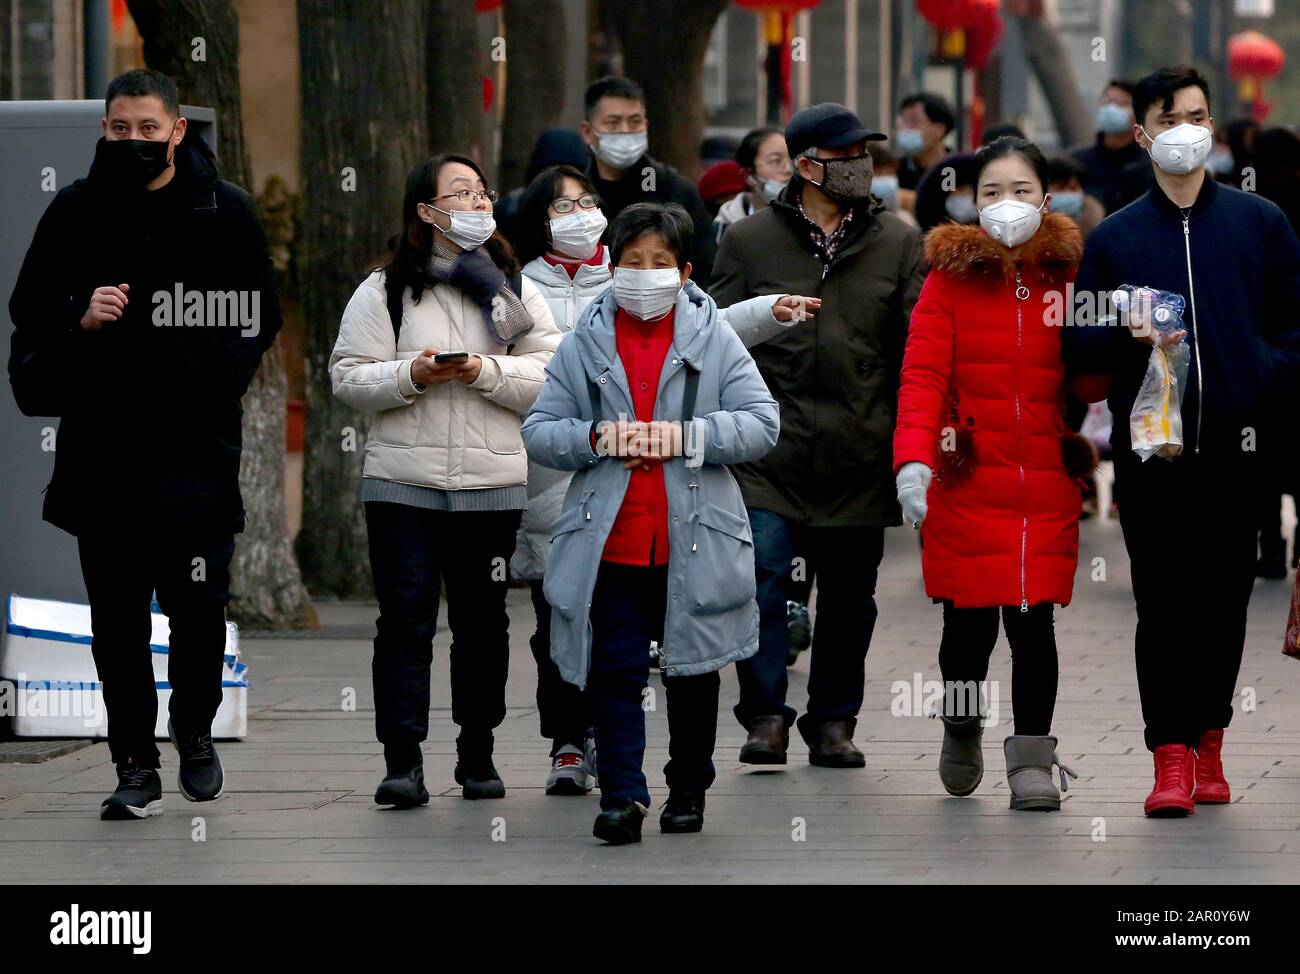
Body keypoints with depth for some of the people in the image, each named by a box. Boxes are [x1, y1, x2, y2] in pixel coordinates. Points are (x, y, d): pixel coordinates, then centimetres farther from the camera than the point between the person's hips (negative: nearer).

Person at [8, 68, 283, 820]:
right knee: (116, 617, 1)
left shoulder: (226, 213, 3)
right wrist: (80, 318, -11)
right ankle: (136, 766, 6)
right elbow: (29, 315, 10)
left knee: (200, 608, 2)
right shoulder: (75, 213, 6)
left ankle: (195, 732, 25)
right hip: (101, 447, 1)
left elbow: (260, 319, 9)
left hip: (198, 448, -1)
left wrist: (216, 384, -6)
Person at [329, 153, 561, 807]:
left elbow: (551, 378, 0)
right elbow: (349, 377, -1)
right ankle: (402, 762, -6)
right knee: (405, 618, -6)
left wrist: (485, 371, -14)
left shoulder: (515, 289, 9)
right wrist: (412, 375, -16)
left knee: (483, 622, 8)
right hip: (403, 482, -2)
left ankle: (478, 755, 18)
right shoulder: (386, 289, 4)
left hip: (492, 486, 2)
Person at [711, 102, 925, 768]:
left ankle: (833, 722, 17)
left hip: (859, 456, 2)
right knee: (764, 574, -13)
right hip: (771, 446, -2)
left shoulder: (898, 243, 8)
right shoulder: (749, 240, 5)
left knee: (849, 594, 7)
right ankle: (766, 716, -6)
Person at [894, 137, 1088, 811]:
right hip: (968, 482, -1)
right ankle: (961, 736, 30)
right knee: (969, 623, 4)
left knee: (1034, 621, -4)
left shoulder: (1069, 274, 5)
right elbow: (923, 374, -10)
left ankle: (1031, 761, 5)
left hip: (1047, 486, 1)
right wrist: (914, 460, -22)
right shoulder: (949, 277, -2)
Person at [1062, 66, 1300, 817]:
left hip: (1236, 444, 0)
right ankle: (1173, 757, -5)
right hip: (1152, 445, 0)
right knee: (1163, 602, -4)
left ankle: (1209, 739, 17)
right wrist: (1129, 336, -10)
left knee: (1225, 600, 5)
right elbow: (1078, 345, 9)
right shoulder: (1114, 236, 10)